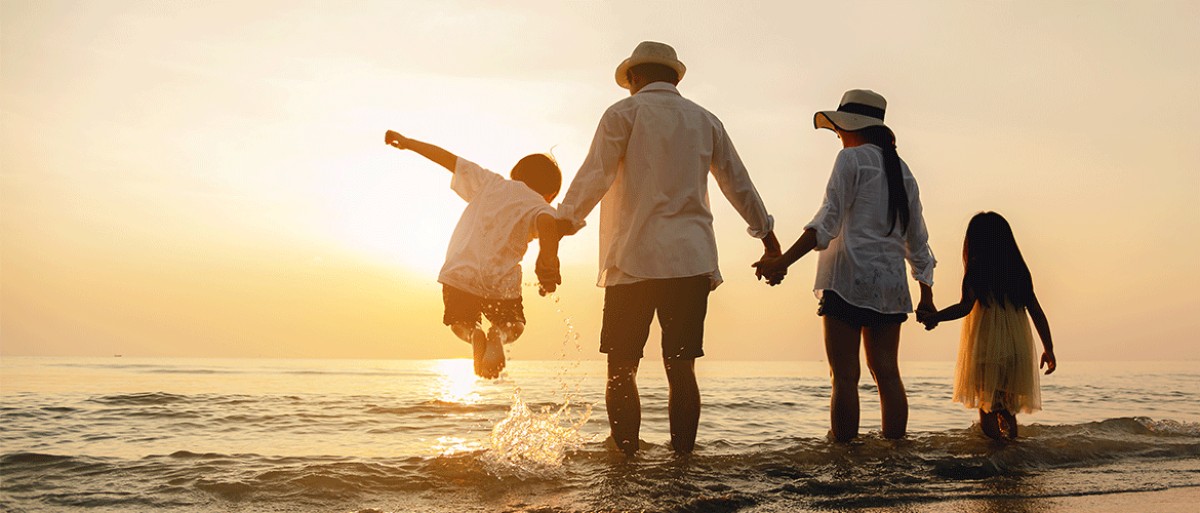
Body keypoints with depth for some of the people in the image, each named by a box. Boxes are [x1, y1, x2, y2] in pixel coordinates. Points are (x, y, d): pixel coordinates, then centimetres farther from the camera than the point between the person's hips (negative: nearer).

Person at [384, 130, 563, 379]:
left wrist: (406, 141, 28)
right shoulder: (541, 207, 5)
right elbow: (547, 223, -21)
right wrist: (548, 265, -25)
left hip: (460, 274, 2)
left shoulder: (489, 182, 14)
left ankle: (473, 333, -11)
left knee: (461, 322, 28)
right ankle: (499, 335, -12)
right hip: (502, 283, -1)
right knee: (513, 325, 27)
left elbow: (447, 158, 18)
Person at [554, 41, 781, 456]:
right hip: (691, 260, 4)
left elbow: (594, 177, -8)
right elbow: (739, 184, 25)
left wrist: (561, 224, -14)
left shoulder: (624, 113, 6)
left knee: (621, 370, 0)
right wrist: (767, 235, 36)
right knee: (681, 368, 4)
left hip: (635, 259, -4)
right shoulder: (704, 121, 18)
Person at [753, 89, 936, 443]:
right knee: (887, 373, 8)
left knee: (845, 376, -6)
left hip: (849, 277, -7)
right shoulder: (901, 170, 18)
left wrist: (783, 262, -23)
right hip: (890, 282, 7)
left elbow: (828, 219, -15)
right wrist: (926, 294, 24)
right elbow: (917, 238, 18)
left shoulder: (851, 158, -2)